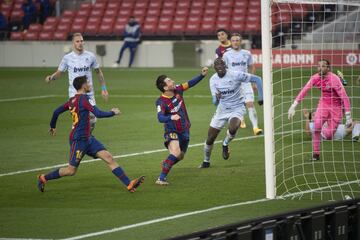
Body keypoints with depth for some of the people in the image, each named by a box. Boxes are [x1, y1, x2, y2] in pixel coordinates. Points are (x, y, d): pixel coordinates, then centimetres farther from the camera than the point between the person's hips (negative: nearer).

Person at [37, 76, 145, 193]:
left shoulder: (72, 100, 10)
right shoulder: (83, 98, -16)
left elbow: (57, 111, 17)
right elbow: (98, 113, -23)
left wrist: (52, 126, 32)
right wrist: (113, 113, -7)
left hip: (87, 138, 9)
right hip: (79, 139, -9)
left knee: (108, 157, -2)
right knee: (71, 170, -1)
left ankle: (129, 184, -8)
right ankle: (43, 178, 16)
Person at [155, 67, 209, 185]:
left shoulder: (177, 90, -6)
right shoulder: (161, 102, -24)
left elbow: (190, 83, 8)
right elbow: (160, 118, -36)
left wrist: (202, 75, -1)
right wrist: (171, 118, -55)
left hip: (184, 130, 7)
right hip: (172, 131, -7)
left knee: (180, 156, 18)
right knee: (175, 154, -28)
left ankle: (165, 165, 46)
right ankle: (161, 179, -25)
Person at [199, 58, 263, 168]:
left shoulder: (236, 75, -17)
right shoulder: (213, 80, -5)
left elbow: (257, 79, -9)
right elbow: (215, 102, -8)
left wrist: (260, 97, -7)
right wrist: (217, 98, -33)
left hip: (237, 109, -4)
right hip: (222, 109, 4)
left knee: (232, 129, -35)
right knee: (210, 139, 4)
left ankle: (225, 144, -1)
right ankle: (206, 161, 29)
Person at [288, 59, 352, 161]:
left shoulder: (334, 79, -25)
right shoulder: (315, 78, -11)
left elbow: (344, 97, -23)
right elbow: (303, 91, -13)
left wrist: (348, 117, -25)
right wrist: (293, 106, -22)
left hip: (336, 107, -3)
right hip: (323, 104, 3)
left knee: (329, 136, -6)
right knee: (316, 126, -23)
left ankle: (325, 132, 34)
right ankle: (316, 154, -10)